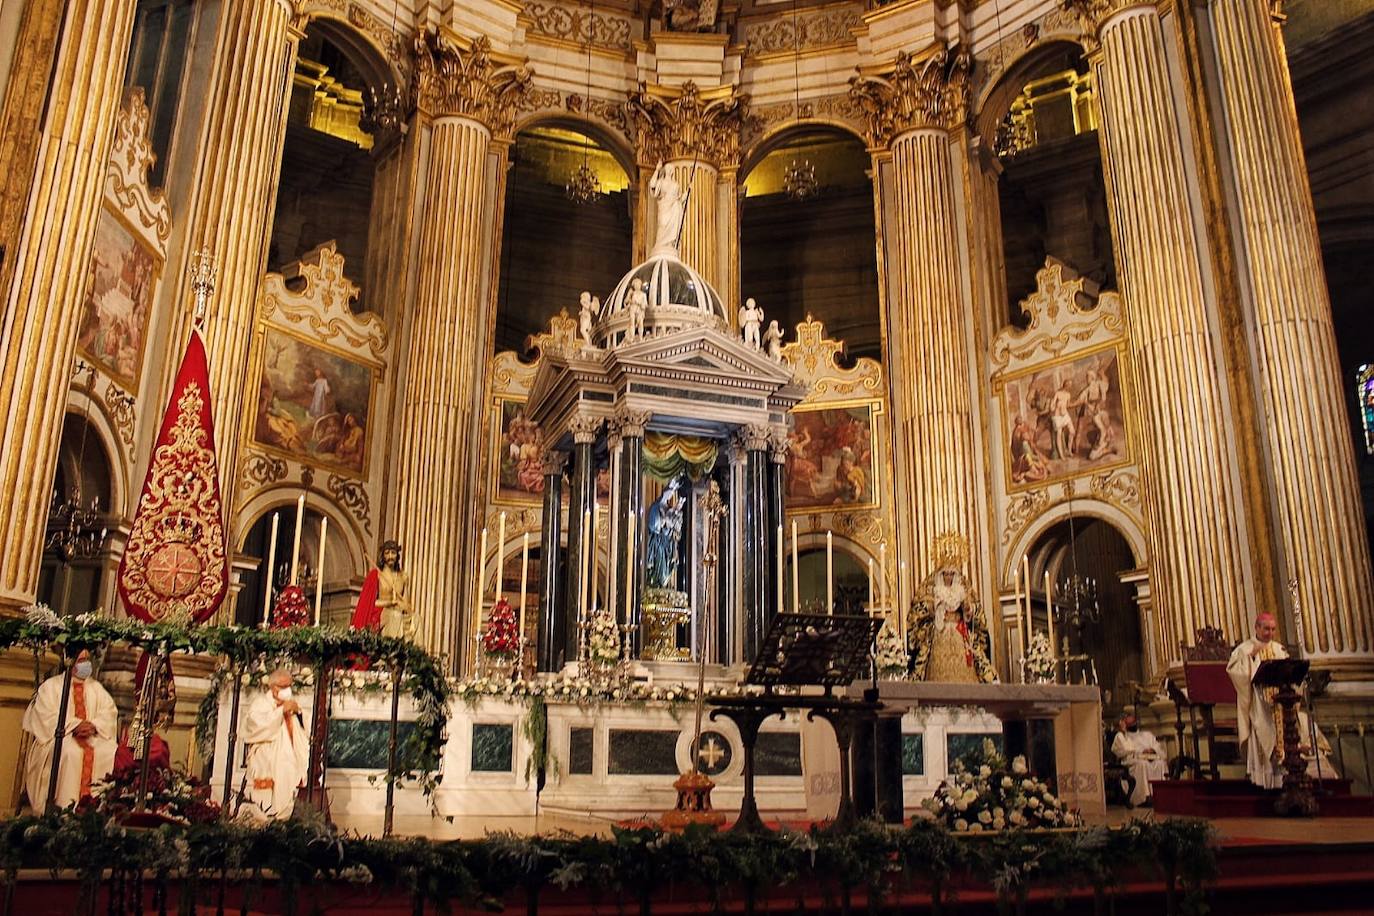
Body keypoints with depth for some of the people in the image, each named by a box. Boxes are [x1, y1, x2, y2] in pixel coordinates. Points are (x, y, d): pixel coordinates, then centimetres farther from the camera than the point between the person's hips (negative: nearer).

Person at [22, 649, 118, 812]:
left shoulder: (96, 687, 18)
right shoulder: (51, 685, 7)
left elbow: (109, 711, 6)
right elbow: (46, 716, -7)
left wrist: (94, 725, -15)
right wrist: (74, 726, -20)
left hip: (92, 736, 3)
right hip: (59, 737, -3)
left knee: (111, 751, -27)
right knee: (72, 752, -37)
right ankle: (66, 808, -34)